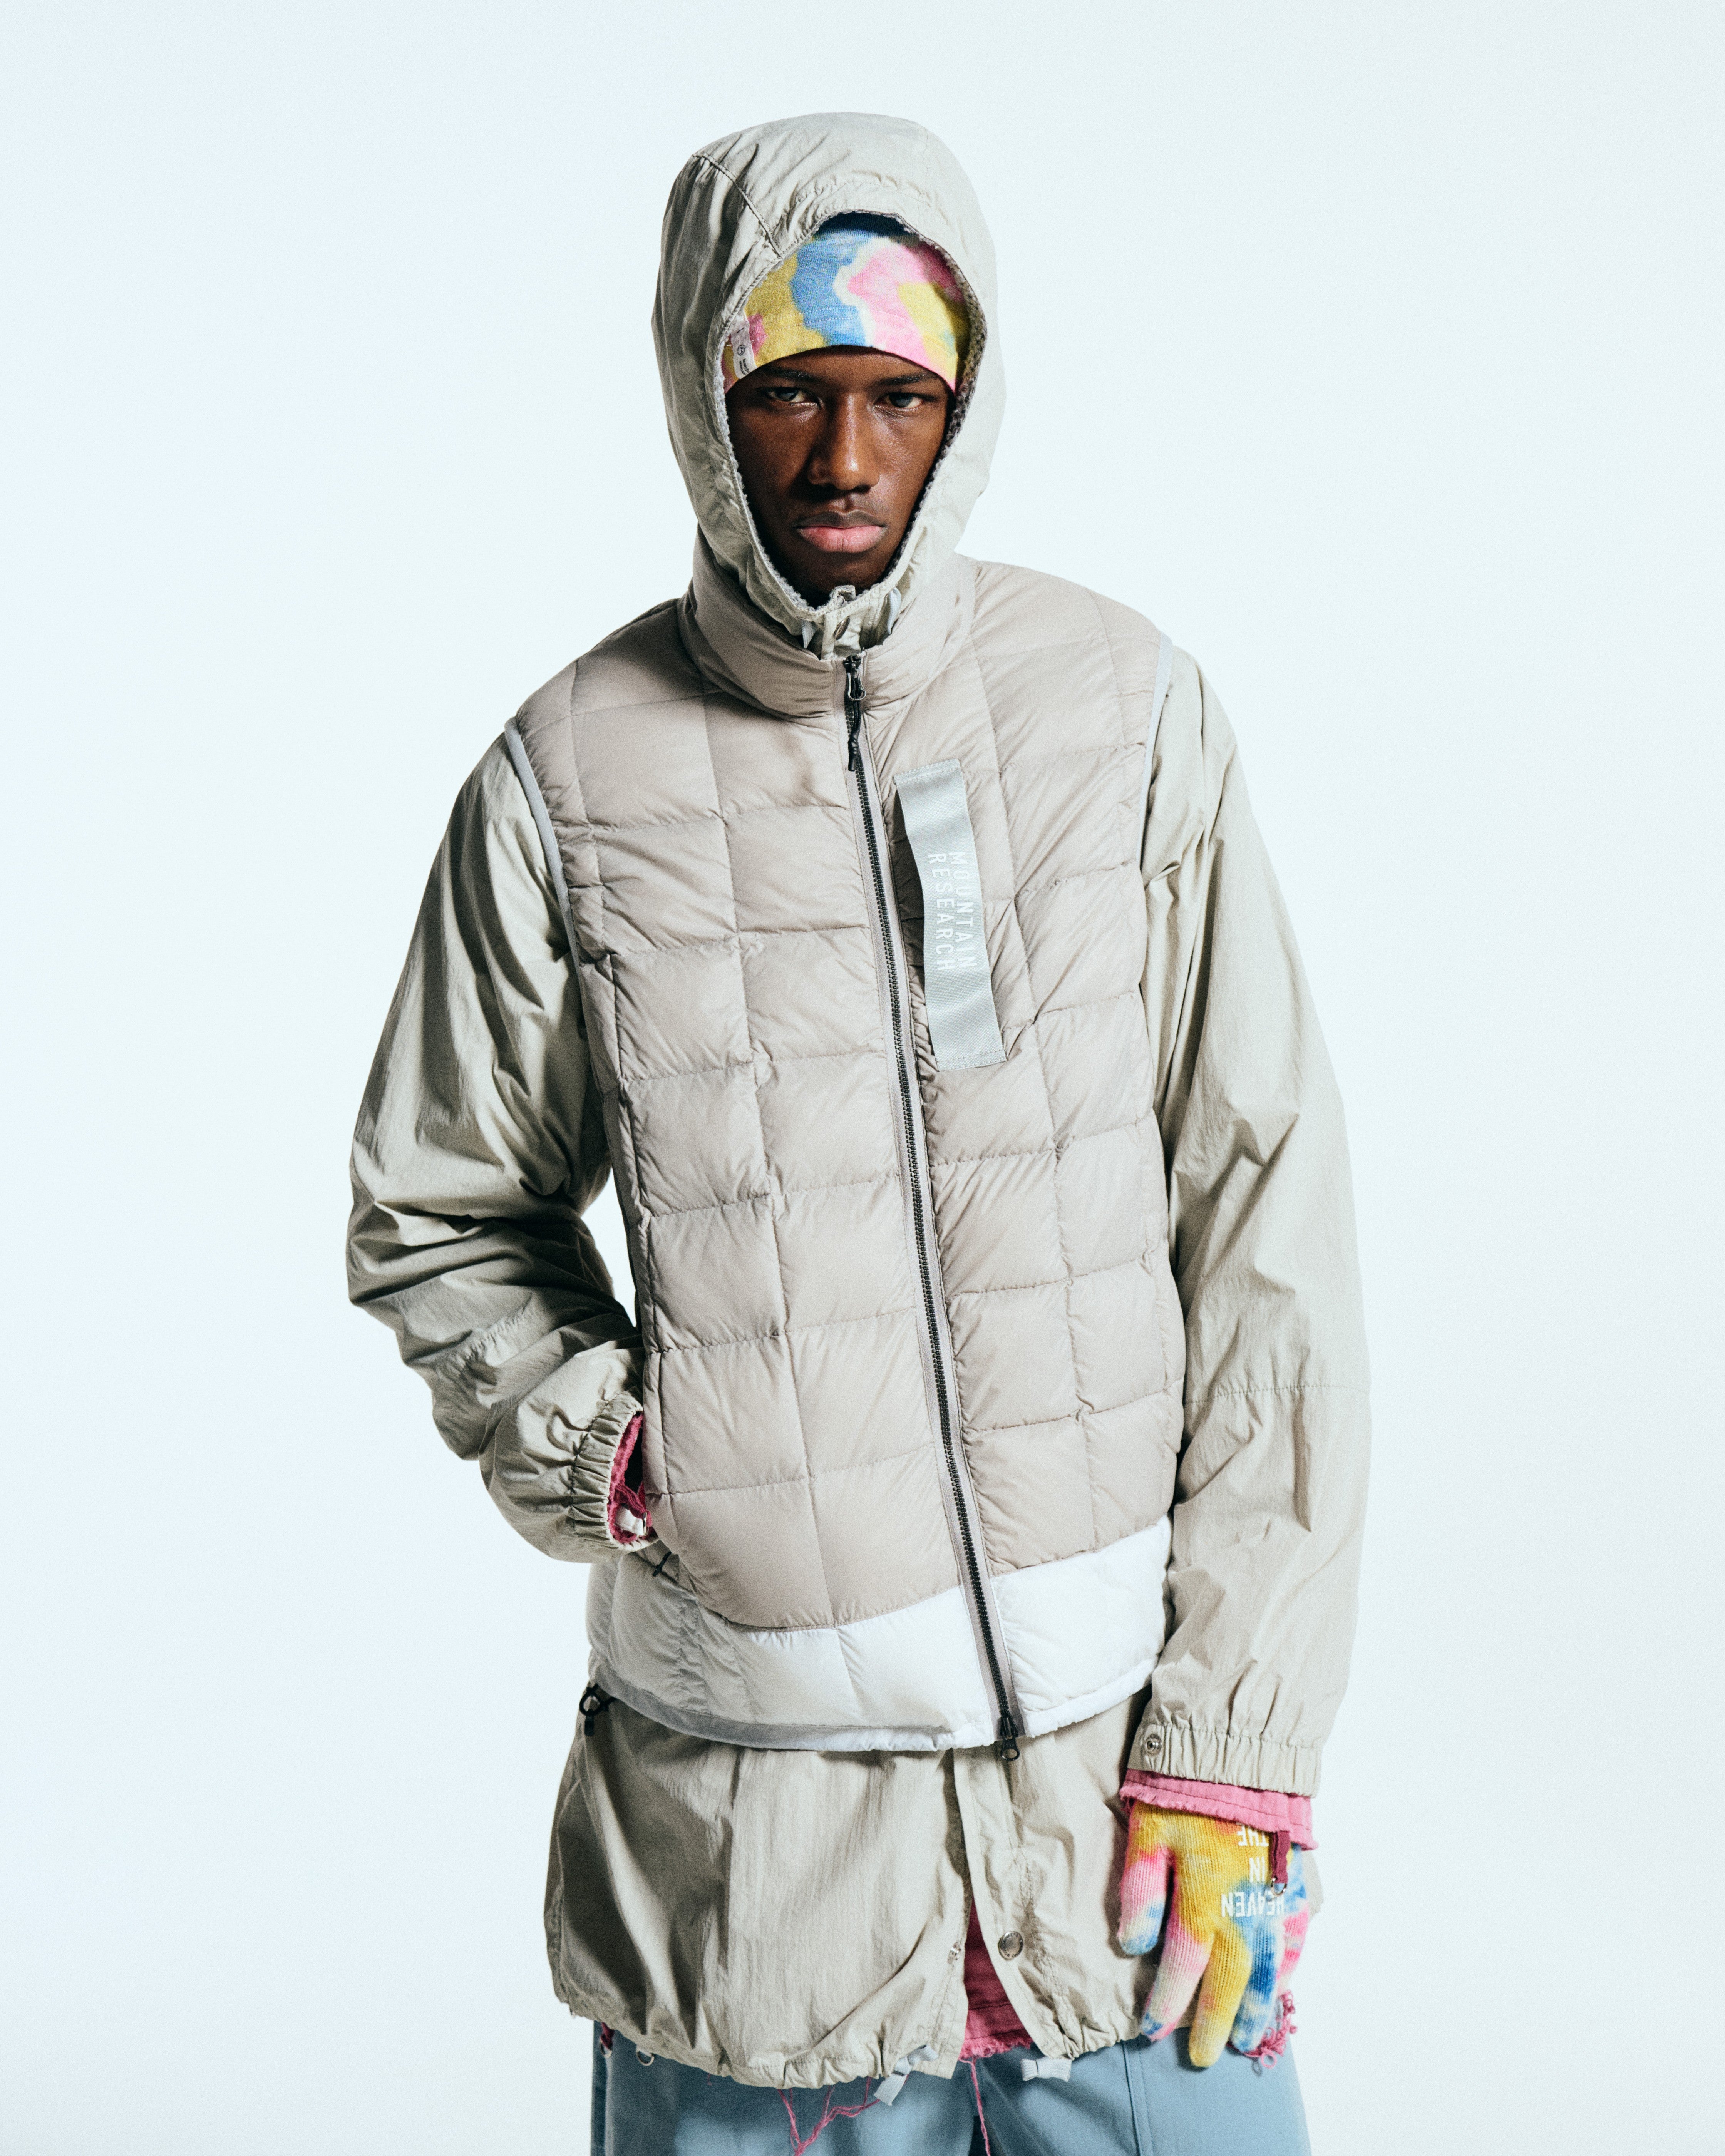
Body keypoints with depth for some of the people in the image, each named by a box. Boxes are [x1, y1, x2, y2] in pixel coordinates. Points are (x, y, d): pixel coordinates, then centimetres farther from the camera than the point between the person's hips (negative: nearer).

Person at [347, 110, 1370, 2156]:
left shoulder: (1123, 706, -2)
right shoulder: (576, 774, -3)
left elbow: (1267, 1230, -2)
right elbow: (437, 1220, 10)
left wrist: (1235, 1737, -5)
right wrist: (601, 1456, -8)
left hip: (1124, 1756, 1)